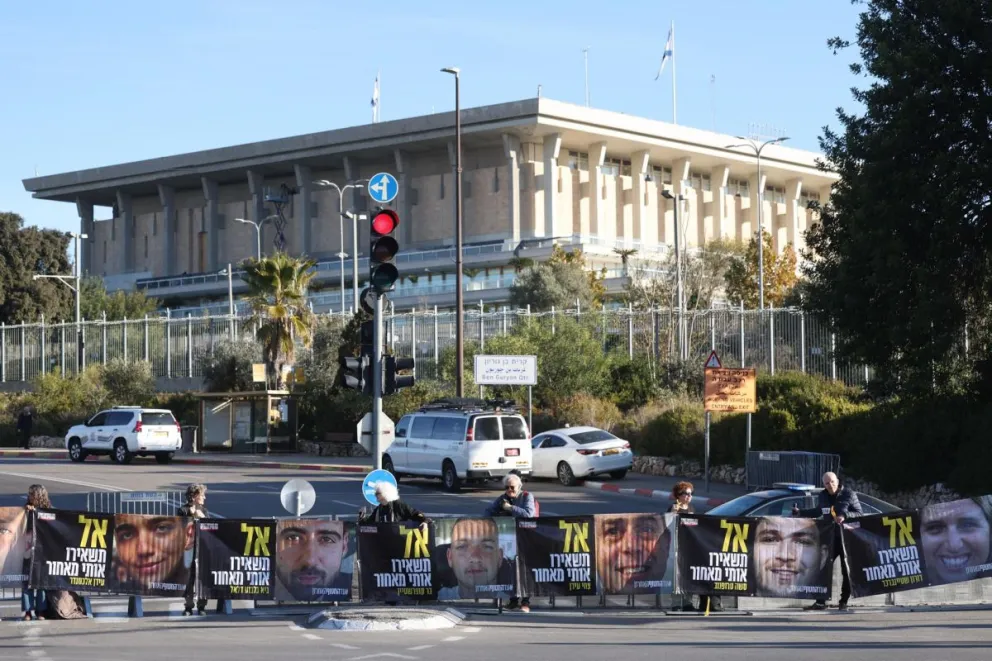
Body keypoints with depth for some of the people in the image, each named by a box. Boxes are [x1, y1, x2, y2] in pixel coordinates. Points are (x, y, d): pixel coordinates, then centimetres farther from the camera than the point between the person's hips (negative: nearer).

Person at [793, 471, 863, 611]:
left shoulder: (849, 495, -5)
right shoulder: (822, 496, 8)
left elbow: (860, 514, -4)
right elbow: (818, 511, 26)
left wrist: (845, 516, -20)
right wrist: (800, 512, 21)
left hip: (846, 537, -4)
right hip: (829, 537, 4)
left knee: (846, 570, 2)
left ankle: (844, 601, 11)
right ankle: (820, 601, -2)